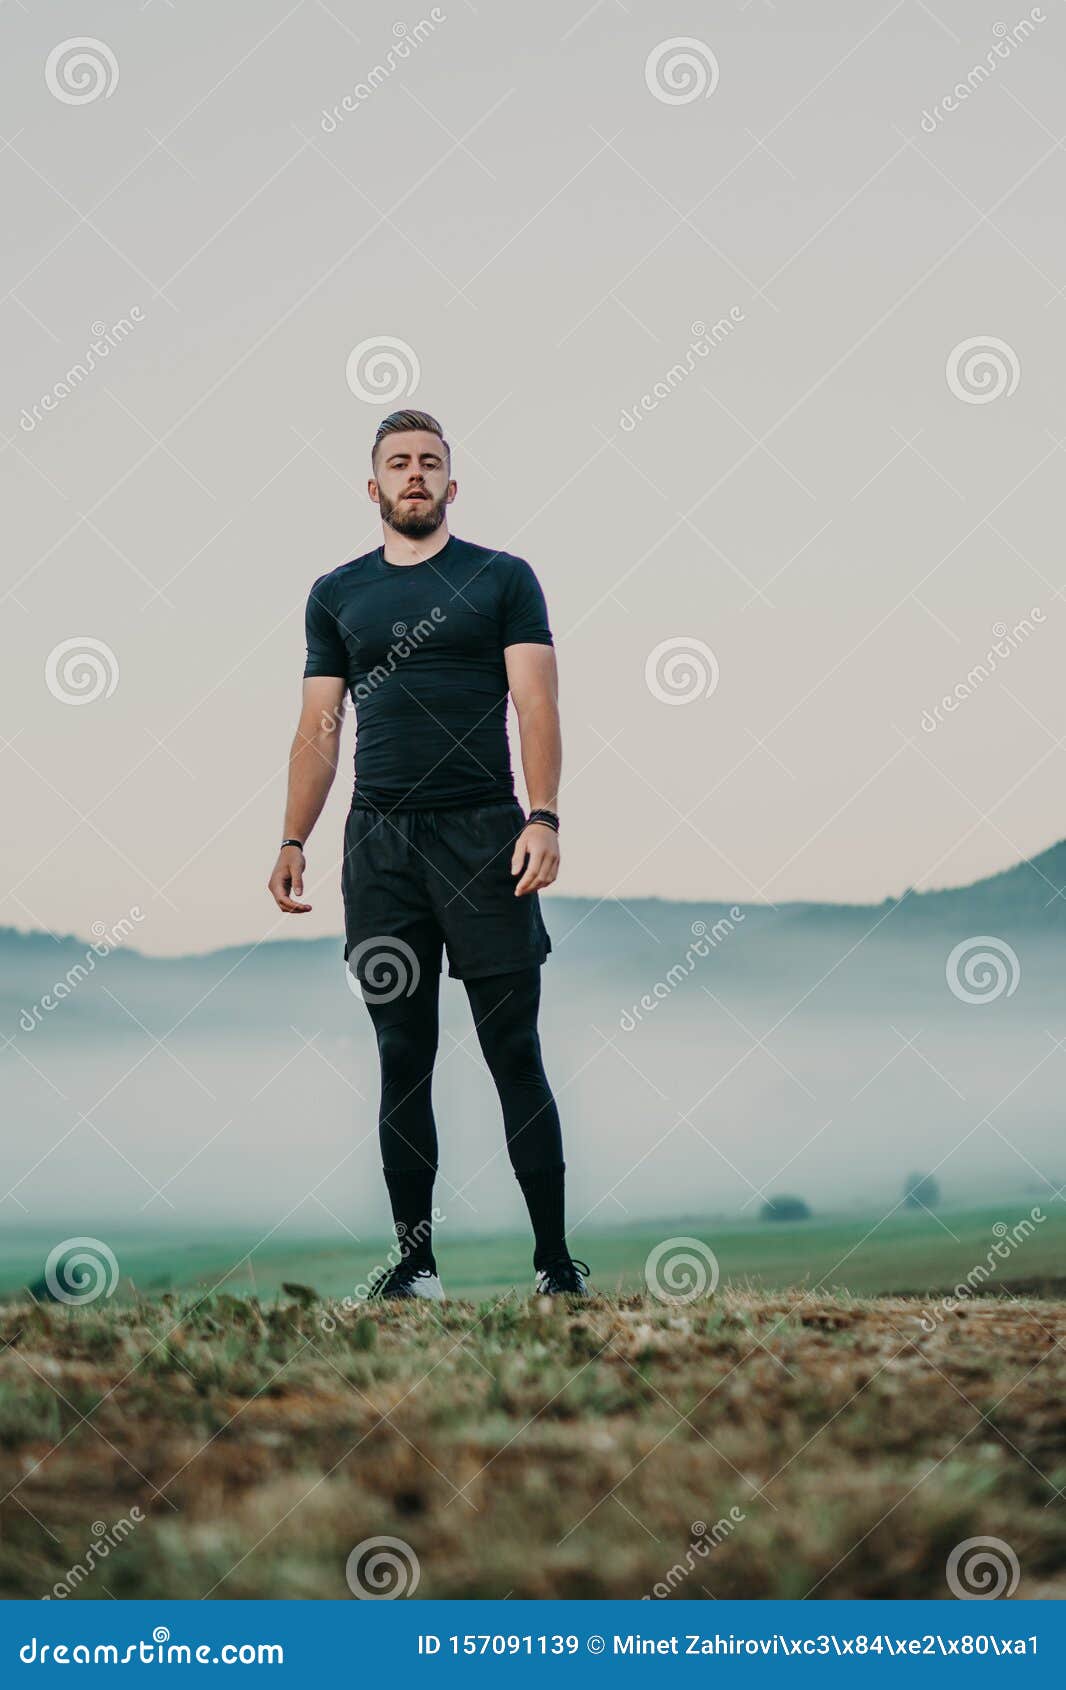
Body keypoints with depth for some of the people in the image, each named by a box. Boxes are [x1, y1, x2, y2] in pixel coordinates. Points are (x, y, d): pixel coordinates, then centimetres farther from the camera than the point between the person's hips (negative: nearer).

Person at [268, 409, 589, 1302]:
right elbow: (320, 728, 13)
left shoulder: (502, 580, 5)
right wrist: (293, 842, 4)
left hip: (484, 835, -3)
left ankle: (555, 1255, 0)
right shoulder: (337, 595, 14)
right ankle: (415, 1256, 10)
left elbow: (537, 706, -2)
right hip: (380, 843, 3)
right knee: (402, 1057, 5)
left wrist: (543, 818, -15)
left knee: (515, 1053, -3)